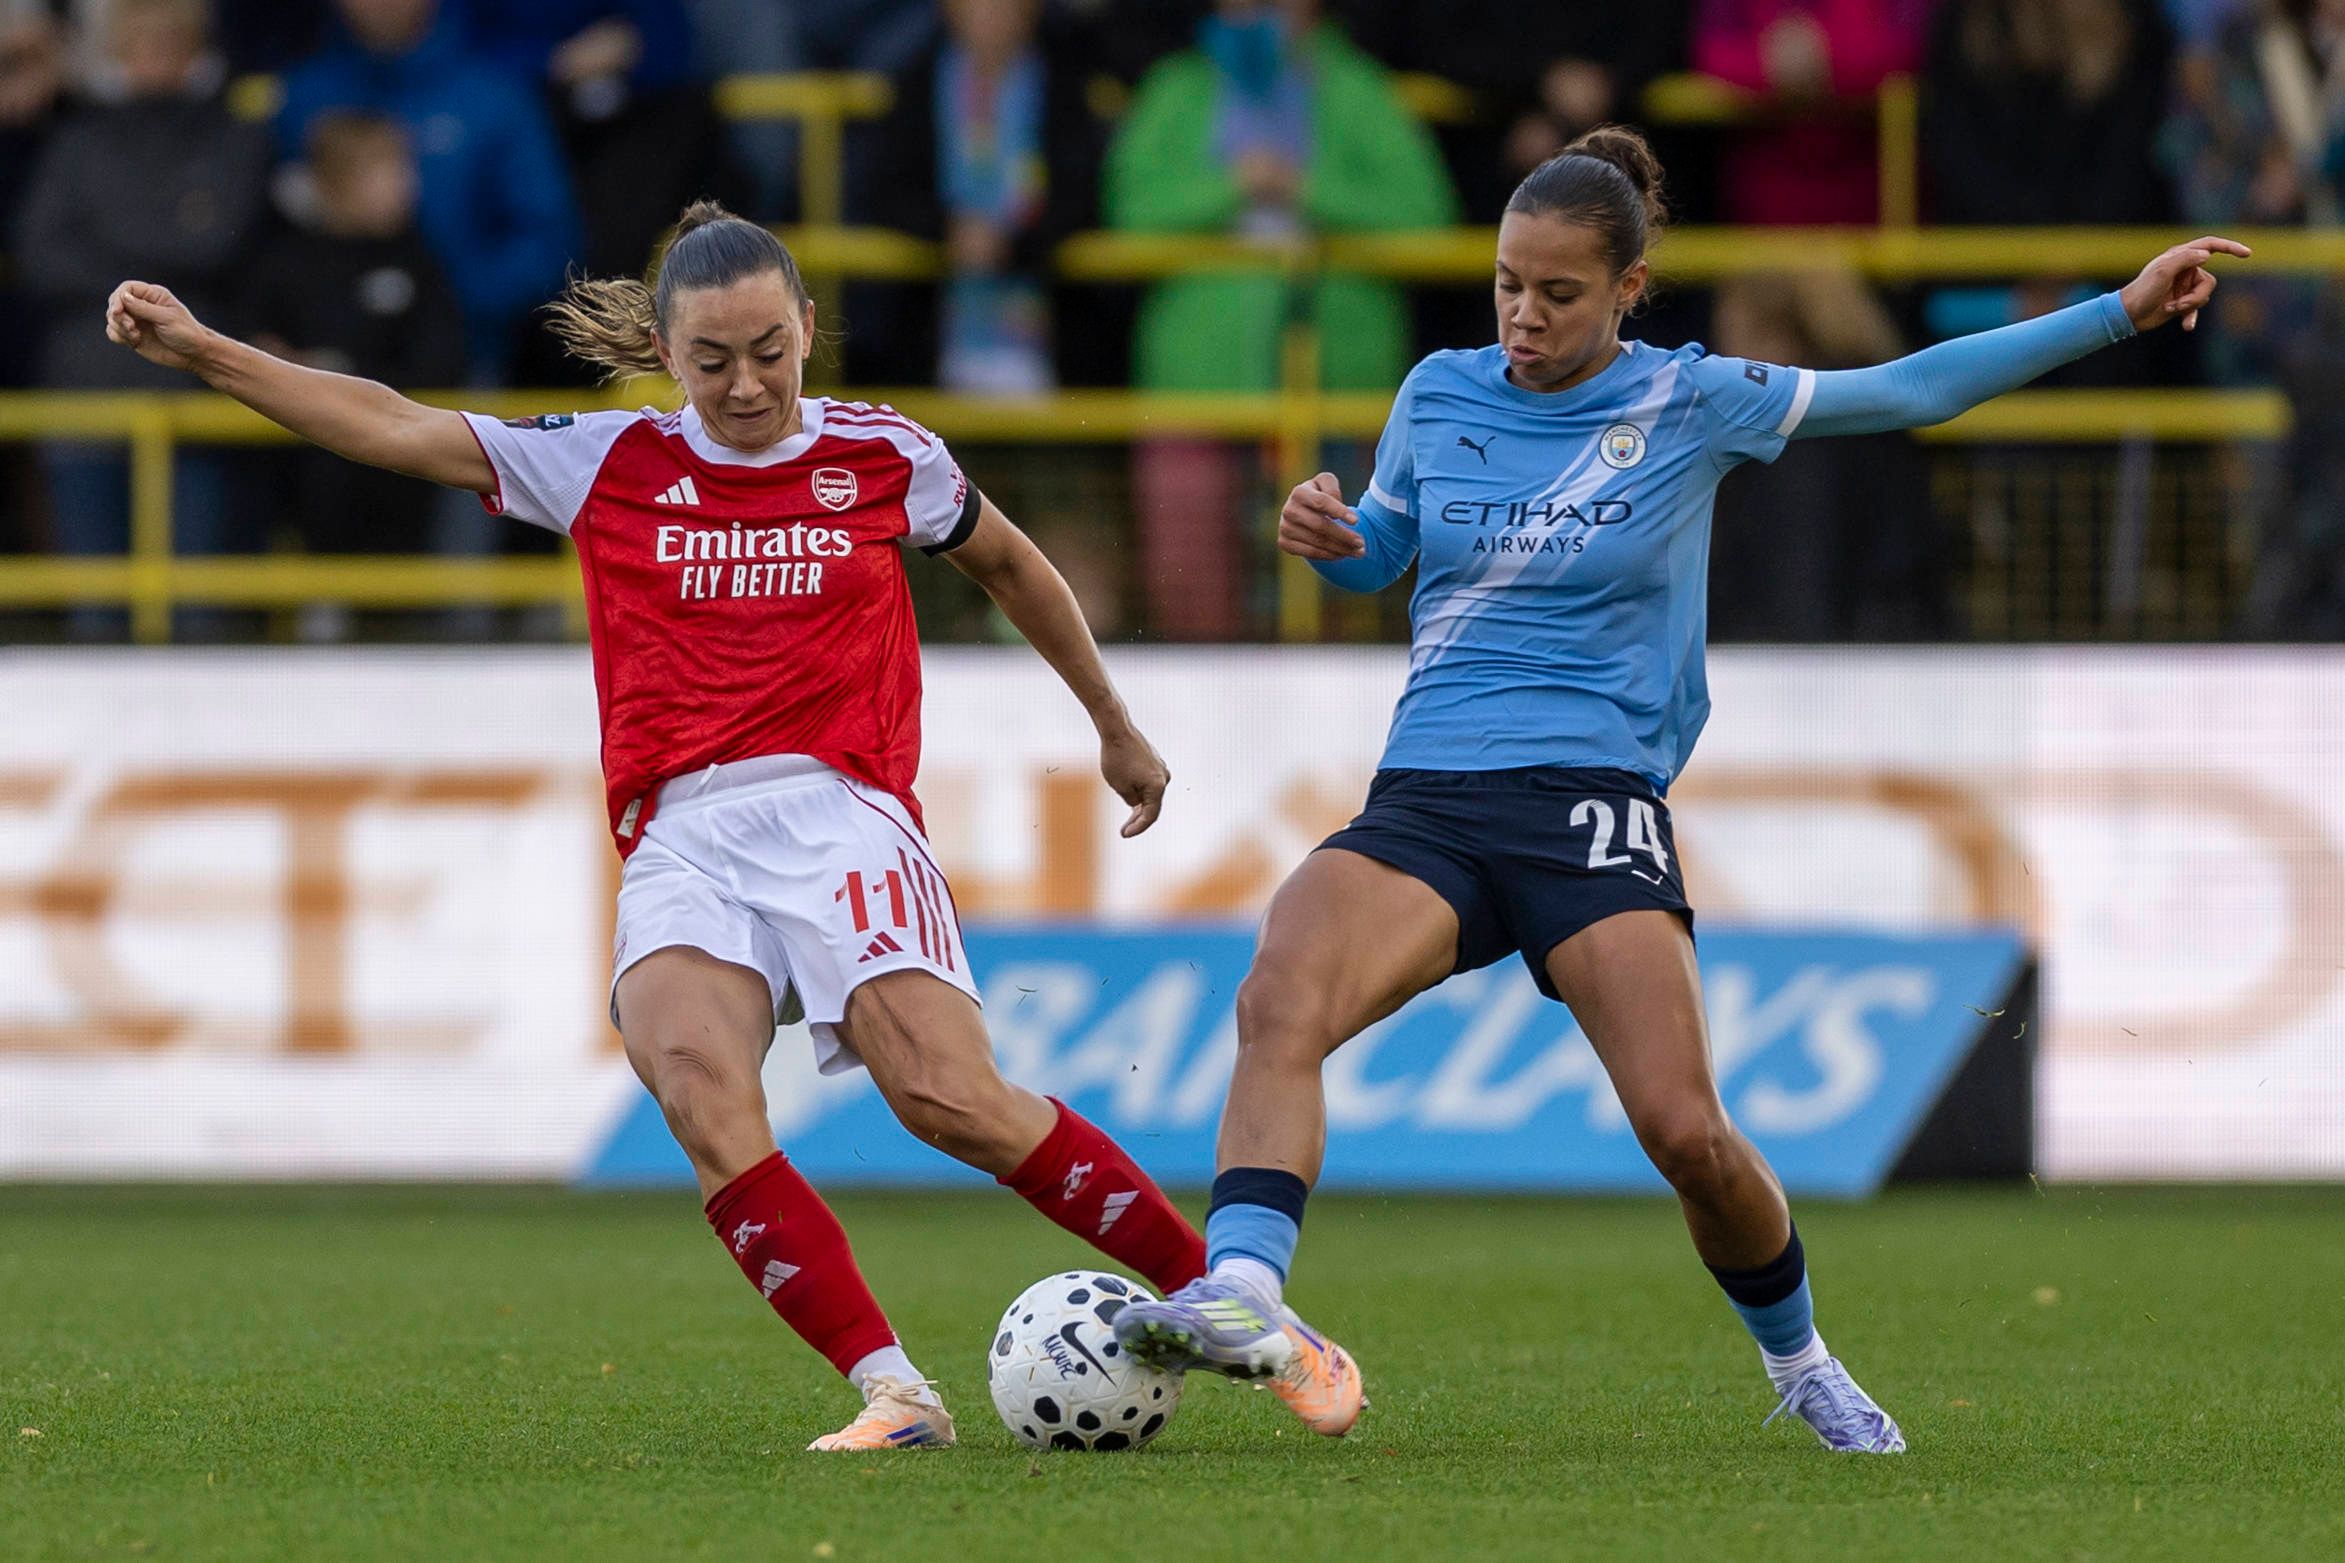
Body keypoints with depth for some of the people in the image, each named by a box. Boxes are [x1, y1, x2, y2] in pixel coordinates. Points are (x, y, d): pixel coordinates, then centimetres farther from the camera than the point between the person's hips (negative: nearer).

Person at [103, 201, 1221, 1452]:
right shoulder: (610, 467, 13)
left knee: (950, 1097, -22)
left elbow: (1009, 565, 28)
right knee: (697, 1086, -28)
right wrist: (200, 351, 6)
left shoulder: (881, 456, 11)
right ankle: (890, 1390, -30)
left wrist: (1114, 727, 37)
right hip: (678, 839, 1)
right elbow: (393, 428, 12)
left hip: (837, 812, -1)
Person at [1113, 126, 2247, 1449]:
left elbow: (1906, 392, 7)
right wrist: (1326, 534, 0)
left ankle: (1802, 1364, 13)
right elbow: (1378, 558, 25)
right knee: (1279, 1002, -29)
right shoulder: (1441, 396, 9)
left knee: (1686, 1130, -14)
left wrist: (2120, 313, 4)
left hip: (1593, 803, -2)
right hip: (1426, 800, 2)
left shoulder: (1689, 404, 2)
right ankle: (1241, 1297, -43)